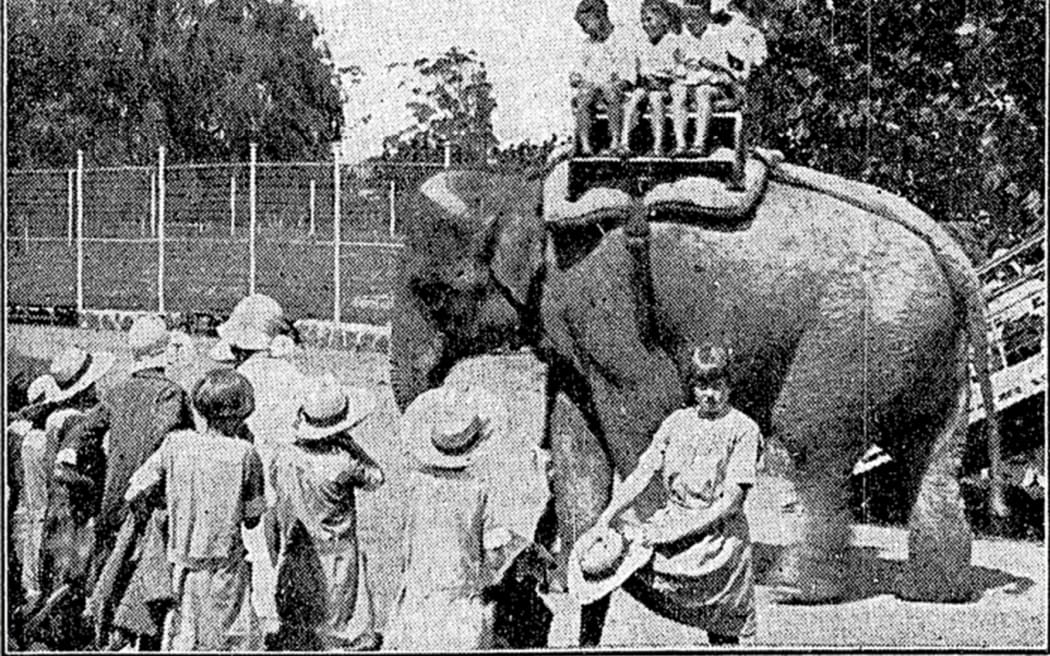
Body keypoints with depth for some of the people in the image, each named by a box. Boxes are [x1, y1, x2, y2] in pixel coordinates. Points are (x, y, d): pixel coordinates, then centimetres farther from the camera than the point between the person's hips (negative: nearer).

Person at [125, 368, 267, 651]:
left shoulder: (175, 443, -4)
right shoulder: (244, 454, -9)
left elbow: (133, 495, -4)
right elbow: (252, 519, -2)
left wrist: (143, 510, 16)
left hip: (181, 563, 3)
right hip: (224, 568, -3)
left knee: (181, 642, 17)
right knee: (240, 641, 7)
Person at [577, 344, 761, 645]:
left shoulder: (744, 429, -5)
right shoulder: (677, 421, 11)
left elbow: (730, 502, -12)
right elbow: (641, 475, 4)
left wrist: (668, 533, -19)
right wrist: (603, 522, -10)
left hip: (719, 534, -4)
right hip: (670, 521, 5)